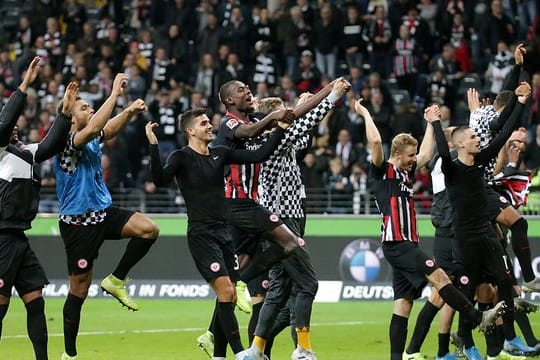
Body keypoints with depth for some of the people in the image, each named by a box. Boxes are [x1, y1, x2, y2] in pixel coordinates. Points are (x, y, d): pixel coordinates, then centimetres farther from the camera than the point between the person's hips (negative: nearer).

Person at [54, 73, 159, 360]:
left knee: (148, 229, -15)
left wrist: (130, 111, -23)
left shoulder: (91, 141, 10)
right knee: (79, 290, -2)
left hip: (104, 213, 7)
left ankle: (116, 281, 2)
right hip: (78, 223, -7)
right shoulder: (66, 143, -17)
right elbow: (92, 128, -33)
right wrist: (115, 94, -32)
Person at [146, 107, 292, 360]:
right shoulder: (182, 157, -7)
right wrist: (153, 146, -34)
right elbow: (160, 180, -24)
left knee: (228, 297, 5)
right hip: (201, 234, -7)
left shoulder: (220, 154, 11)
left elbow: (258, 156, 8)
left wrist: (280, 129, 2)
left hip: (223, 232, 7)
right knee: (226, 292, -16)